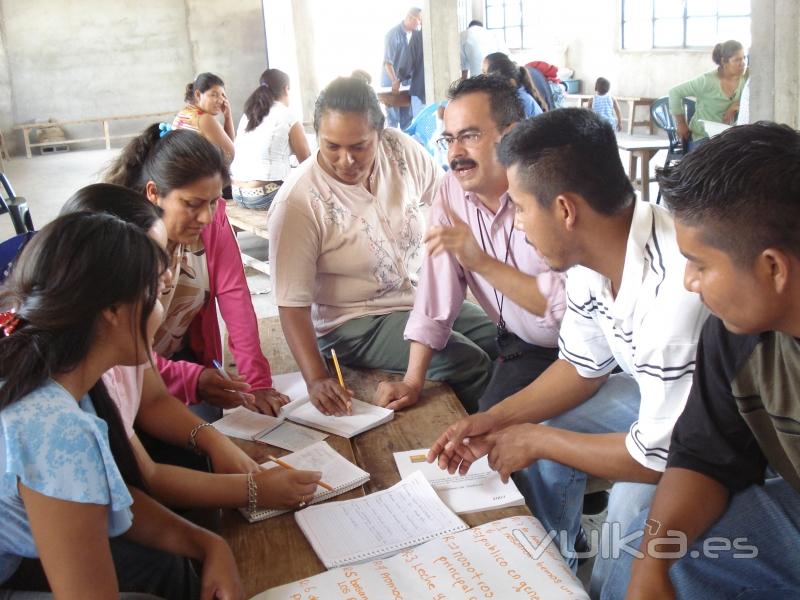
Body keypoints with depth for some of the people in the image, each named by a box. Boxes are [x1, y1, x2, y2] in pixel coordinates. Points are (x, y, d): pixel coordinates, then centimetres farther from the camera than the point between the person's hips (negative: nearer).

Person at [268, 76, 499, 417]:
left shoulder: (401, 150, -7)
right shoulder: (297, 203, -22)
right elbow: (292, 303, -21)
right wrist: (316, 379, -33)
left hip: (422, 296, 6)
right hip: (354, 324, -6)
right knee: (471, 365, -23)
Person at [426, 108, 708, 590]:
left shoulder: (675, 289, -38)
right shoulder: (590, 260, -12)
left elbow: (658, 458, -30)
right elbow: (583, 367, 5)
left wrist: (537, 440, -17)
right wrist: (495, 419, -6)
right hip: (657, 394, 8)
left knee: (633, 503, -27)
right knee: (537, 430, 4)